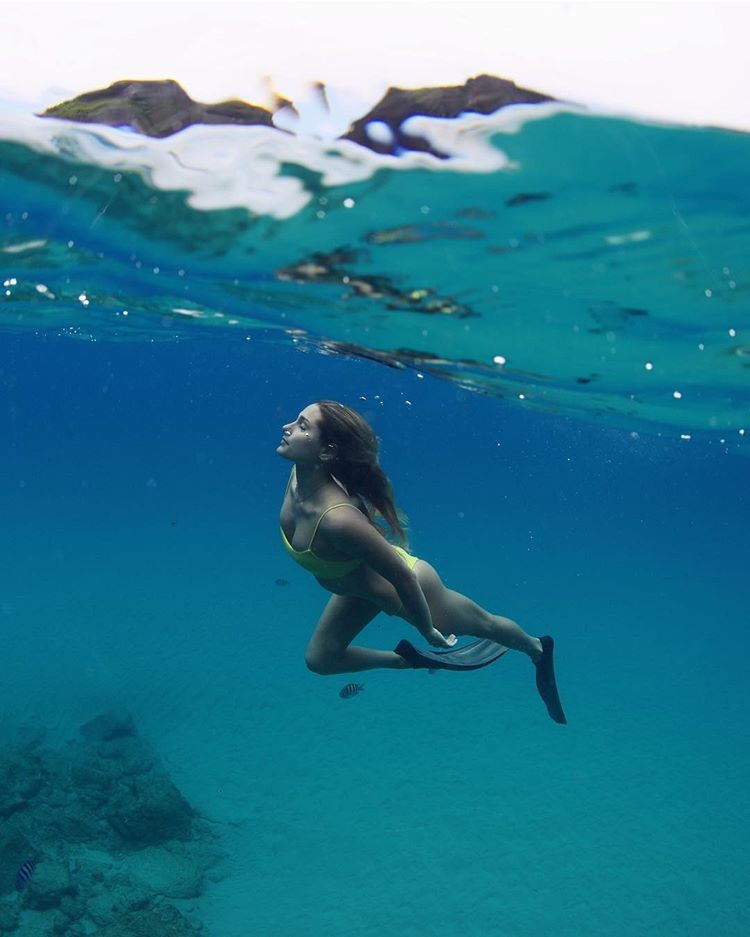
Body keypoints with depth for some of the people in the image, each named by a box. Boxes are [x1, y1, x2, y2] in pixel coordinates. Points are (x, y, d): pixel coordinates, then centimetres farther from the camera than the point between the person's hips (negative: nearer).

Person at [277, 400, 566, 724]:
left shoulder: (339, 520, -44)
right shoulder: (298, 475, -20)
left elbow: (402, 577, -34)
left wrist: (428, 632, -18)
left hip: (410, 588, -7)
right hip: (364, 579, 7)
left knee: (485, 626, 23)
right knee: (320, 660, 18)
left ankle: (538, 650, 55)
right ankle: (406, 660, 37)